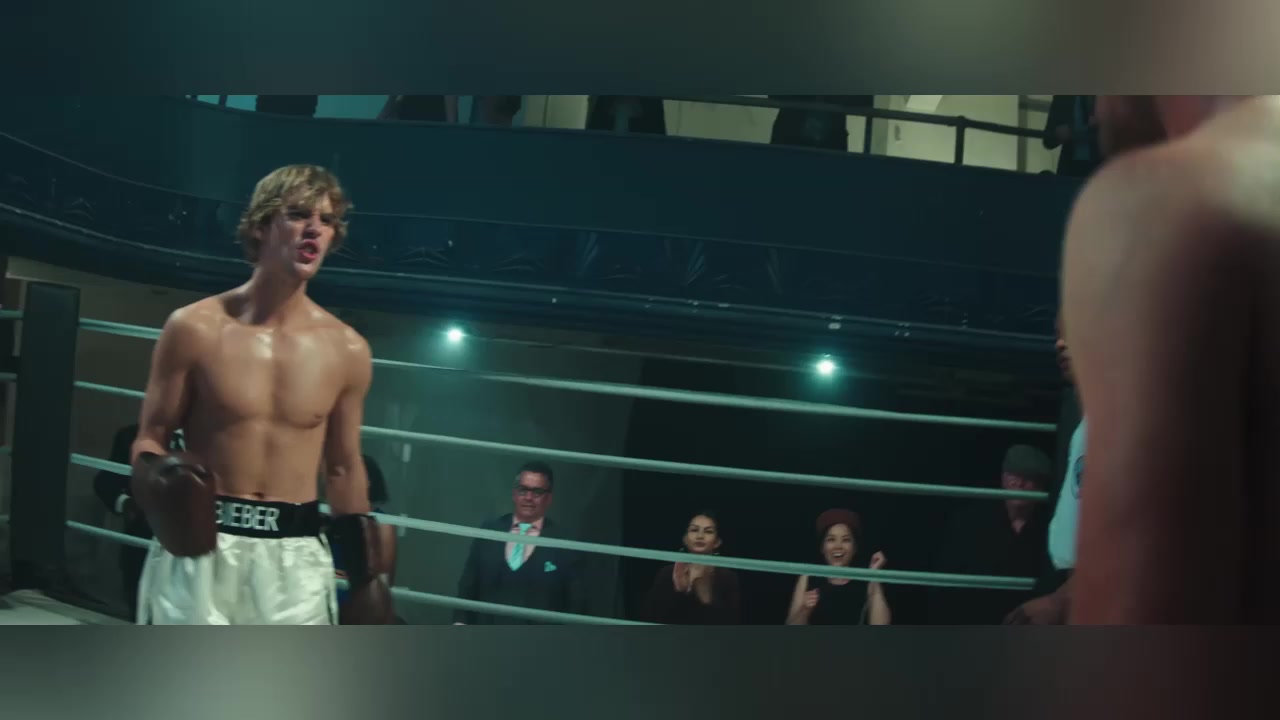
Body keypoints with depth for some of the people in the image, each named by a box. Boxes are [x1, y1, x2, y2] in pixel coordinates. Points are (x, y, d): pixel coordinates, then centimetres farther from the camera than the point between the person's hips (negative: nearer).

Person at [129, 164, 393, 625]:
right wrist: (160, 479, -20)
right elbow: (149, 439, 4)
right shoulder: (196, 328, -5)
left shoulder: (345, 350, 2)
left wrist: (366, 576, 10)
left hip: (293, 554, 2)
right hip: (201, 547, -2)